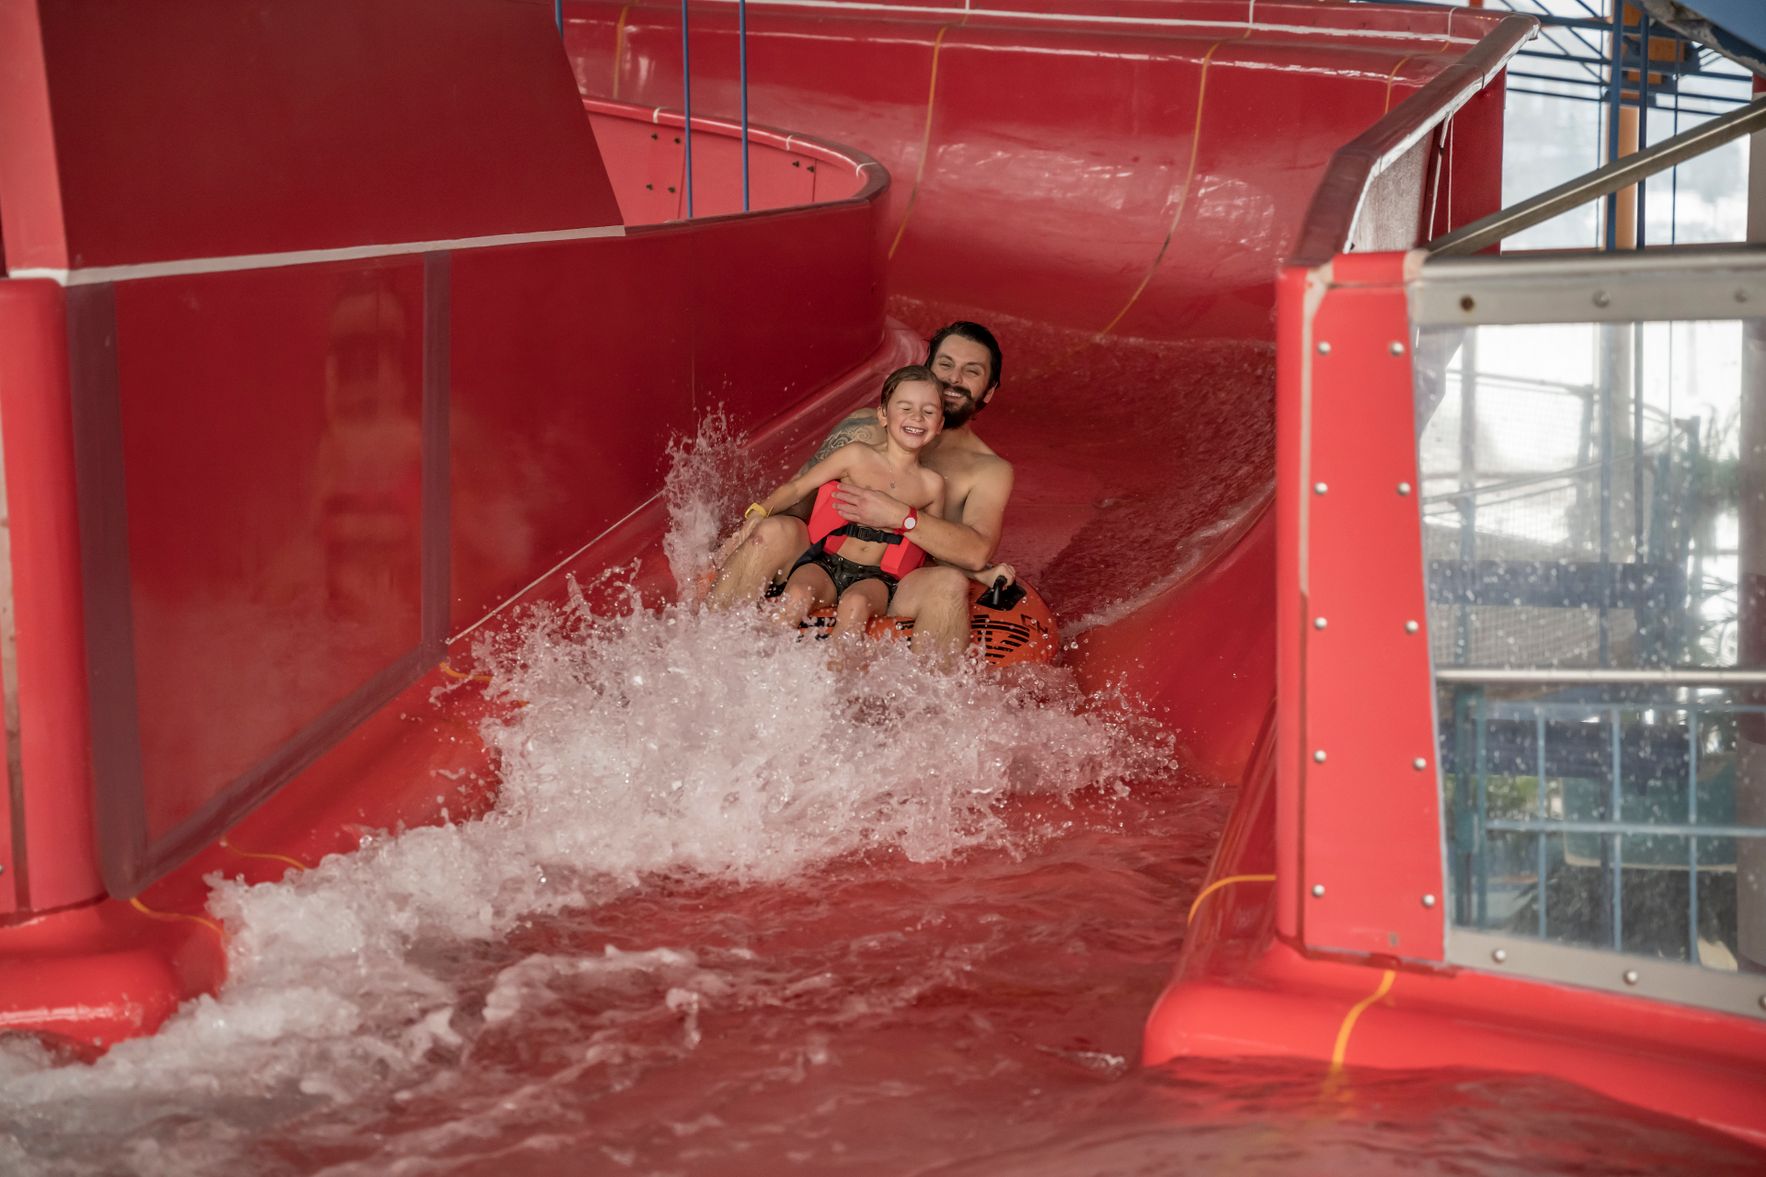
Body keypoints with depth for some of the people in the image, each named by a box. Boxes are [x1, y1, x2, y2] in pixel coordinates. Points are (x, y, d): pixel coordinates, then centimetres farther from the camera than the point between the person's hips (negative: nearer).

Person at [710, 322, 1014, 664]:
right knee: (775, 530, -28)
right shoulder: (867, 428, 15)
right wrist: (746, 532, -8)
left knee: (950, 583, -34)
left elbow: (977, 552, -9)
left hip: (896, 591, -2)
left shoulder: (990, 471, 9)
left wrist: (898, 516, -21)